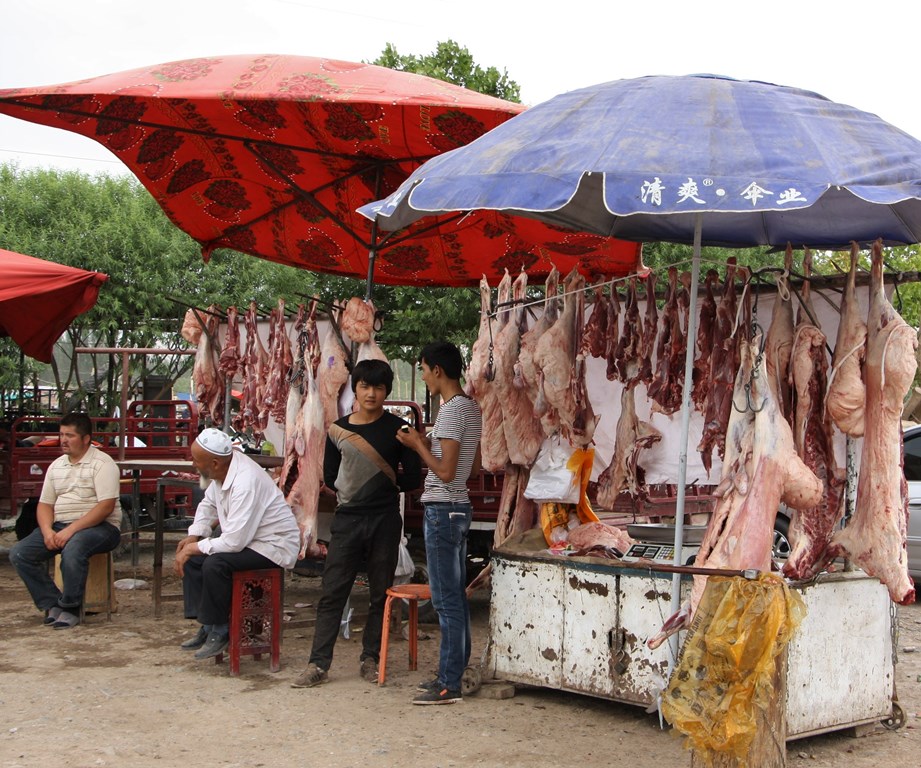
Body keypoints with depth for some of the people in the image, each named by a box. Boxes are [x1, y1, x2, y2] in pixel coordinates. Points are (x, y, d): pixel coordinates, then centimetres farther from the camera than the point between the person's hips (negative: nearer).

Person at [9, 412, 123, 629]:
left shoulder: (102, 463, -7)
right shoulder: (56, 466, 16)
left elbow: (106, 506, -17)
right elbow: (45, 504, 13)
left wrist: (71, 530, -23)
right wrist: (47, 531, -9)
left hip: (98, 526, -7)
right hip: (59, 526, 7)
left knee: (72, 550, -38)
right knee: (19, 553, -13)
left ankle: (69, 608, -19)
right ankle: (52, 604, -9)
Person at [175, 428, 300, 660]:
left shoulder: (245, 483, -31)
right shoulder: (223, 470, -2)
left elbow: (234, 541, -32)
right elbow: (208, 505, 17)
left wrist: (196, 547, -19)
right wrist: (193, 537, 2)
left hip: (274, 545, -10)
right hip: (242, 536, 10)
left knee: (214, 565, -28)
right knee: (191, 558, 0)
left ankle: (219, 630, -8)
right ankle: (206, 625, 6)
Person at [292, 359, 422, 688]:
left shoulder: (397, 429, -1)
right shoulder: (337, 430, 5)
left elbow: (413, 478, -1)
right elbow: (329, 477, 8)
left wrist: (385, 481, -2)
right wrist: (381, 480, 3)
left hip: (384, 521, -1)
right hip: (347, 520, 1)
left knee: (380, 594, 7)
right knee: (332, 592, -2)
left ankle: (370, 658, 19)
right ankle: (318, 664, 1)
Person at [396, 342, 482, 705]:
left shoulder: (451, 410, -18)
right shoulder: (472, 408, 12)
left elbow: (445, 471, -22)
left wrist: (419, 445, -8)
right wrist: (430, 444, 14)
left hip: (442, 510, -10)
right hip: (460, 507, 10)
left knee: (446, 599, -6)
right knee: (456, 596, 14)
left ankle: (449, 685, -3)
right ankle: (455, 672, 21)